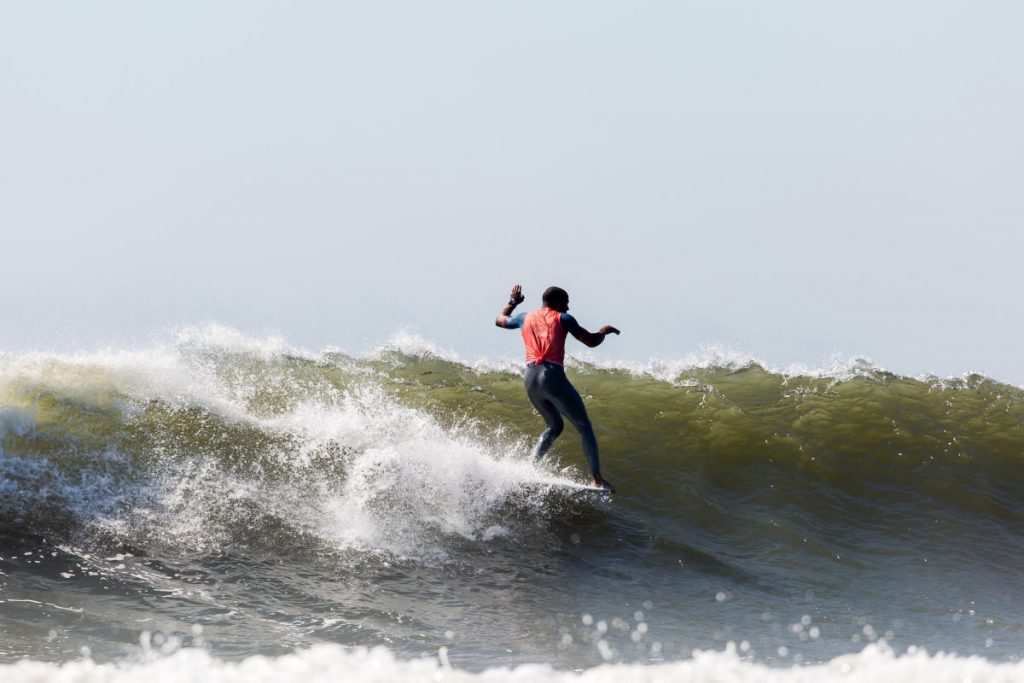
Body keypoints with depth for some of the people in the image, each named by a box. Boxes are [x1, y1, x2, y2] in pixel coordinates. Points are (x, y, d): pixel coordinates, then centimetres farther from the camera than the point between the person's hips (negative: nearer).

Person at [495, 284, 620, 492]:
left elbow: (500, 320, 38)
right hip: (553, 377, -6)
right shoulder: (563, 319, 6)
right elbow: (591, 341, 3)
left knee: (555, 426, 26)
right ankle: (597, 478, -8)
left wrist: (513, 302, 53)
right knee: (584, 427, 2)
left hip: (531, 379, 6)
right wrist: (604, 331, 23)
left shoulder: (526, 318, 19)